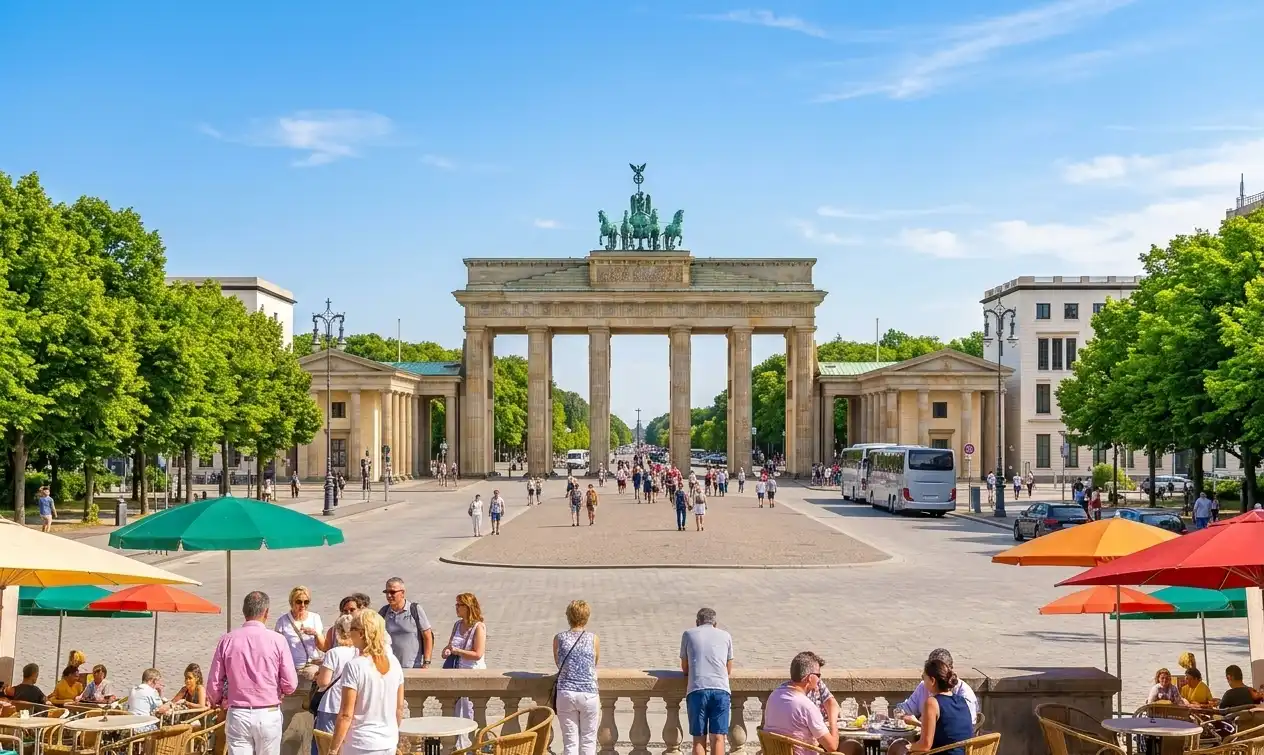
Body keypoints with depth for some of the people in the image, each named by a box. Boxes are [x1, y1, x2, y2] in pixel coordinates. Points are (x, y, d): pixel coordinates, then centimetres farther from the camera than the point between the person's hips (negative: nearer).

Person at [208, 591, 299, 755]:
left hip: (238, 715, 1)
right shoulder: (277, 640, -9)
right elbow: (290, 684, -8)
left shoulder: (227, 640, -3)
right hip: (269, 715, -1)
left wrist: (218, 702, 22)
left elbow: (214, 684, 0)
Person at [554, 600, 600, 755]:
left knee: (570, 741, 6)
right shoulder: (594, 639, 0)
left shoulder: (559, 638, 2)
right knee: (588, 740, 10)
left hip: (565, 694, 1)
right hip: (589, 694, -1)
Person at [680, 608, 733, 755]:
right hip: (720, 689, 1)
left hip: (696, 690, -1)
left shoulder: (688, 634, 16)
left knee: (699, 739, 5)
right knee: (718, 738, 1)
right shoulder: (726, 636, 19)